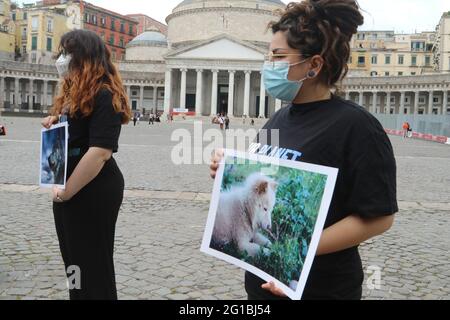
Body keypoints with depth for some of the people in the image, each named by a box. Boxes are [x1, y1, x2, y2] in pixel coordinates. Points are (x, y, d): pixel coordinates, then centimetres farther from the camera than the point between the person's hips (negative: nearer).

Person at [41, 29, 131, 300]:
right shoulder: (73, 94, 14)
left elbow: (100, 151, -25)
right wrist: (55, 125, 4)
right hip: (69, 189, 10)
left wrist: (67, 191, -19)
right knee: (75, 260, 20)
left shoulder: (103, 96, -17)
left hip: (94, 192, -10)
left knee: (93, 264, 3)